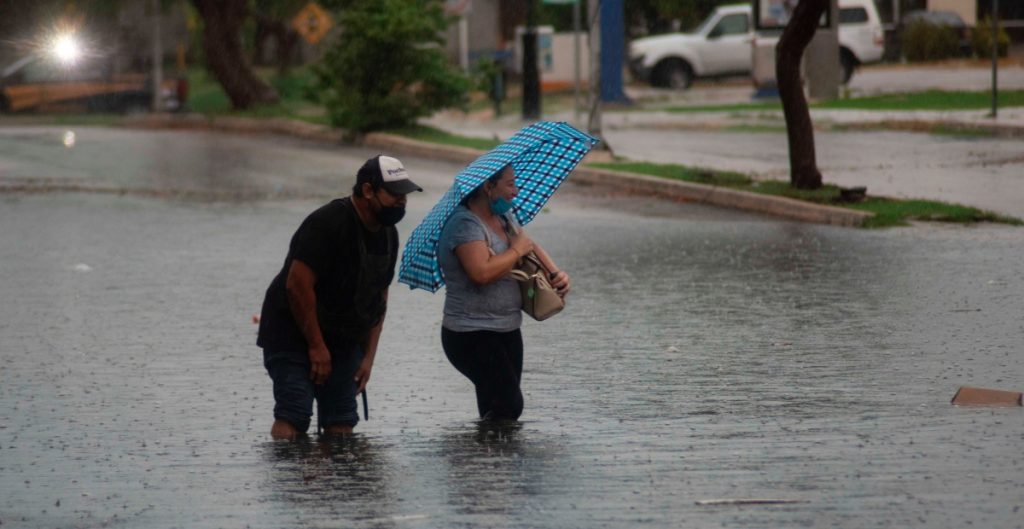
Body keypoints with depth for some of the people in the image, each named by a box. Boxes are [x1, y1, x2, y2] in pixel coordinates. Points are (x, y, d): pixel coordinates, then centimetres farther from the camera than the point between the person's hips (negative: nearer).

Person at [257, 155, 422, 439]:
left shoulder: (387, 235, 6)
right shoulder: (328, 224, -21)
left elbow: (379, 297, 14)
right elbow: (297, 285, -25)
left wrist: (369, 356, 7)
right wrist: (316, 346, -21)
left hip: (344, 341, 8)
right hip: (293, 337, -8)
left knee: (341, 421, 1)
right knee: (293, 415, -18)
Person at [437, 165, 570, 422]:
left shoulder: (504, 217, 11)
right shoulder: (465, 225, -19)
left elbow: (531, 246, 23)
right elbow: (482, 272, -33)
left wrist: (556, 273, 3)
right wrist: (517, 251, -17)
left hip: (508, 332, 9)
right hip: (472, 336, -9)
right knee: (509, 405, -18)